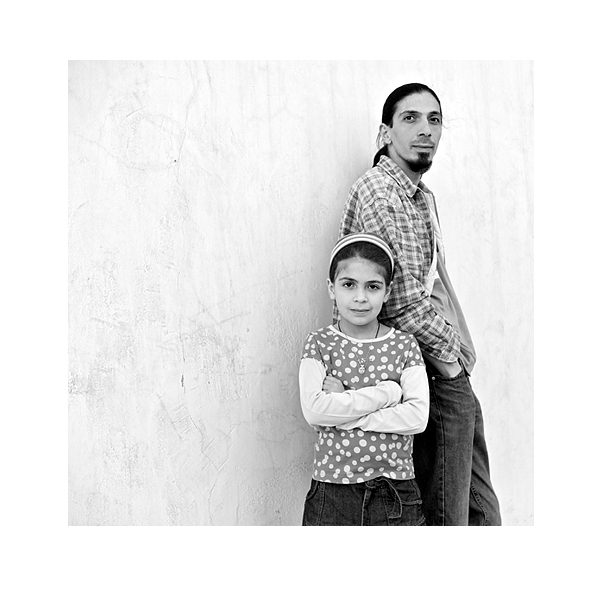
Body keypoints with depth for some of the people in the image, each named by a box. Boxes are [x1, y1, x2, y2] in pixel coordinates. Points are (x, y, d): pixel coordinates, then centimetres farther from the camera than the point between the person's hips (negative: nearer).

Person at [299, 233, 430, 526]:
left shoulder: (404, 344, 2)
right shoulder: (319, 343, 1)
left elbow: (417, 416, -9)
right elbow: (313, 410, -14)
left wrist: (342, 407, -13)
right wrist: (386, 392, -12)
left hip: (396, 490, 1)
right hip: (332, 488, 0)